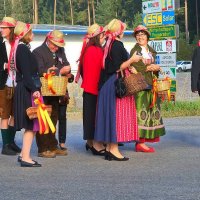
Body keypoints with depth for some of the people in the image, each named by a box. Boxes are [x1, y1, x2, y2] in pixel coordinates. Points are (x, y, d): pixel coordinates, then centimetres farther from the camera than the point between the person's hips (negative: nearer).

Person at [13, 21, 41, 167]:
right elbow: (26, 73, -21)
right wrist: (34, 89, -26)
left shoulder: (20, 48, 15)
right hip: (27, 91, -10)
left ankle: (24, 155, 20)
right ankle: (25, 157, -4)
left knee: (30, 125, 15)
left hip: (24, 90, 10)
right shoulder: (23, 49, -14)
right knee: (31, 125, -6)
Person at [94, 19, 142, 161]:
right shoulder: (117, 45, -15)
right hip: (116, 84, -9)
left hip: (107, 84, 9)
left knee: (110, 115, 10)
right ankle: (114, 149, -4)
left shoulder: (108, 45, 13)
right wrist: (132, 60, -9)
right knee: (117, 114, -6)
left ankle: (109, 148, 13)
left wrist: (128, 68, 18)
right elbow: (117, 68, -20)